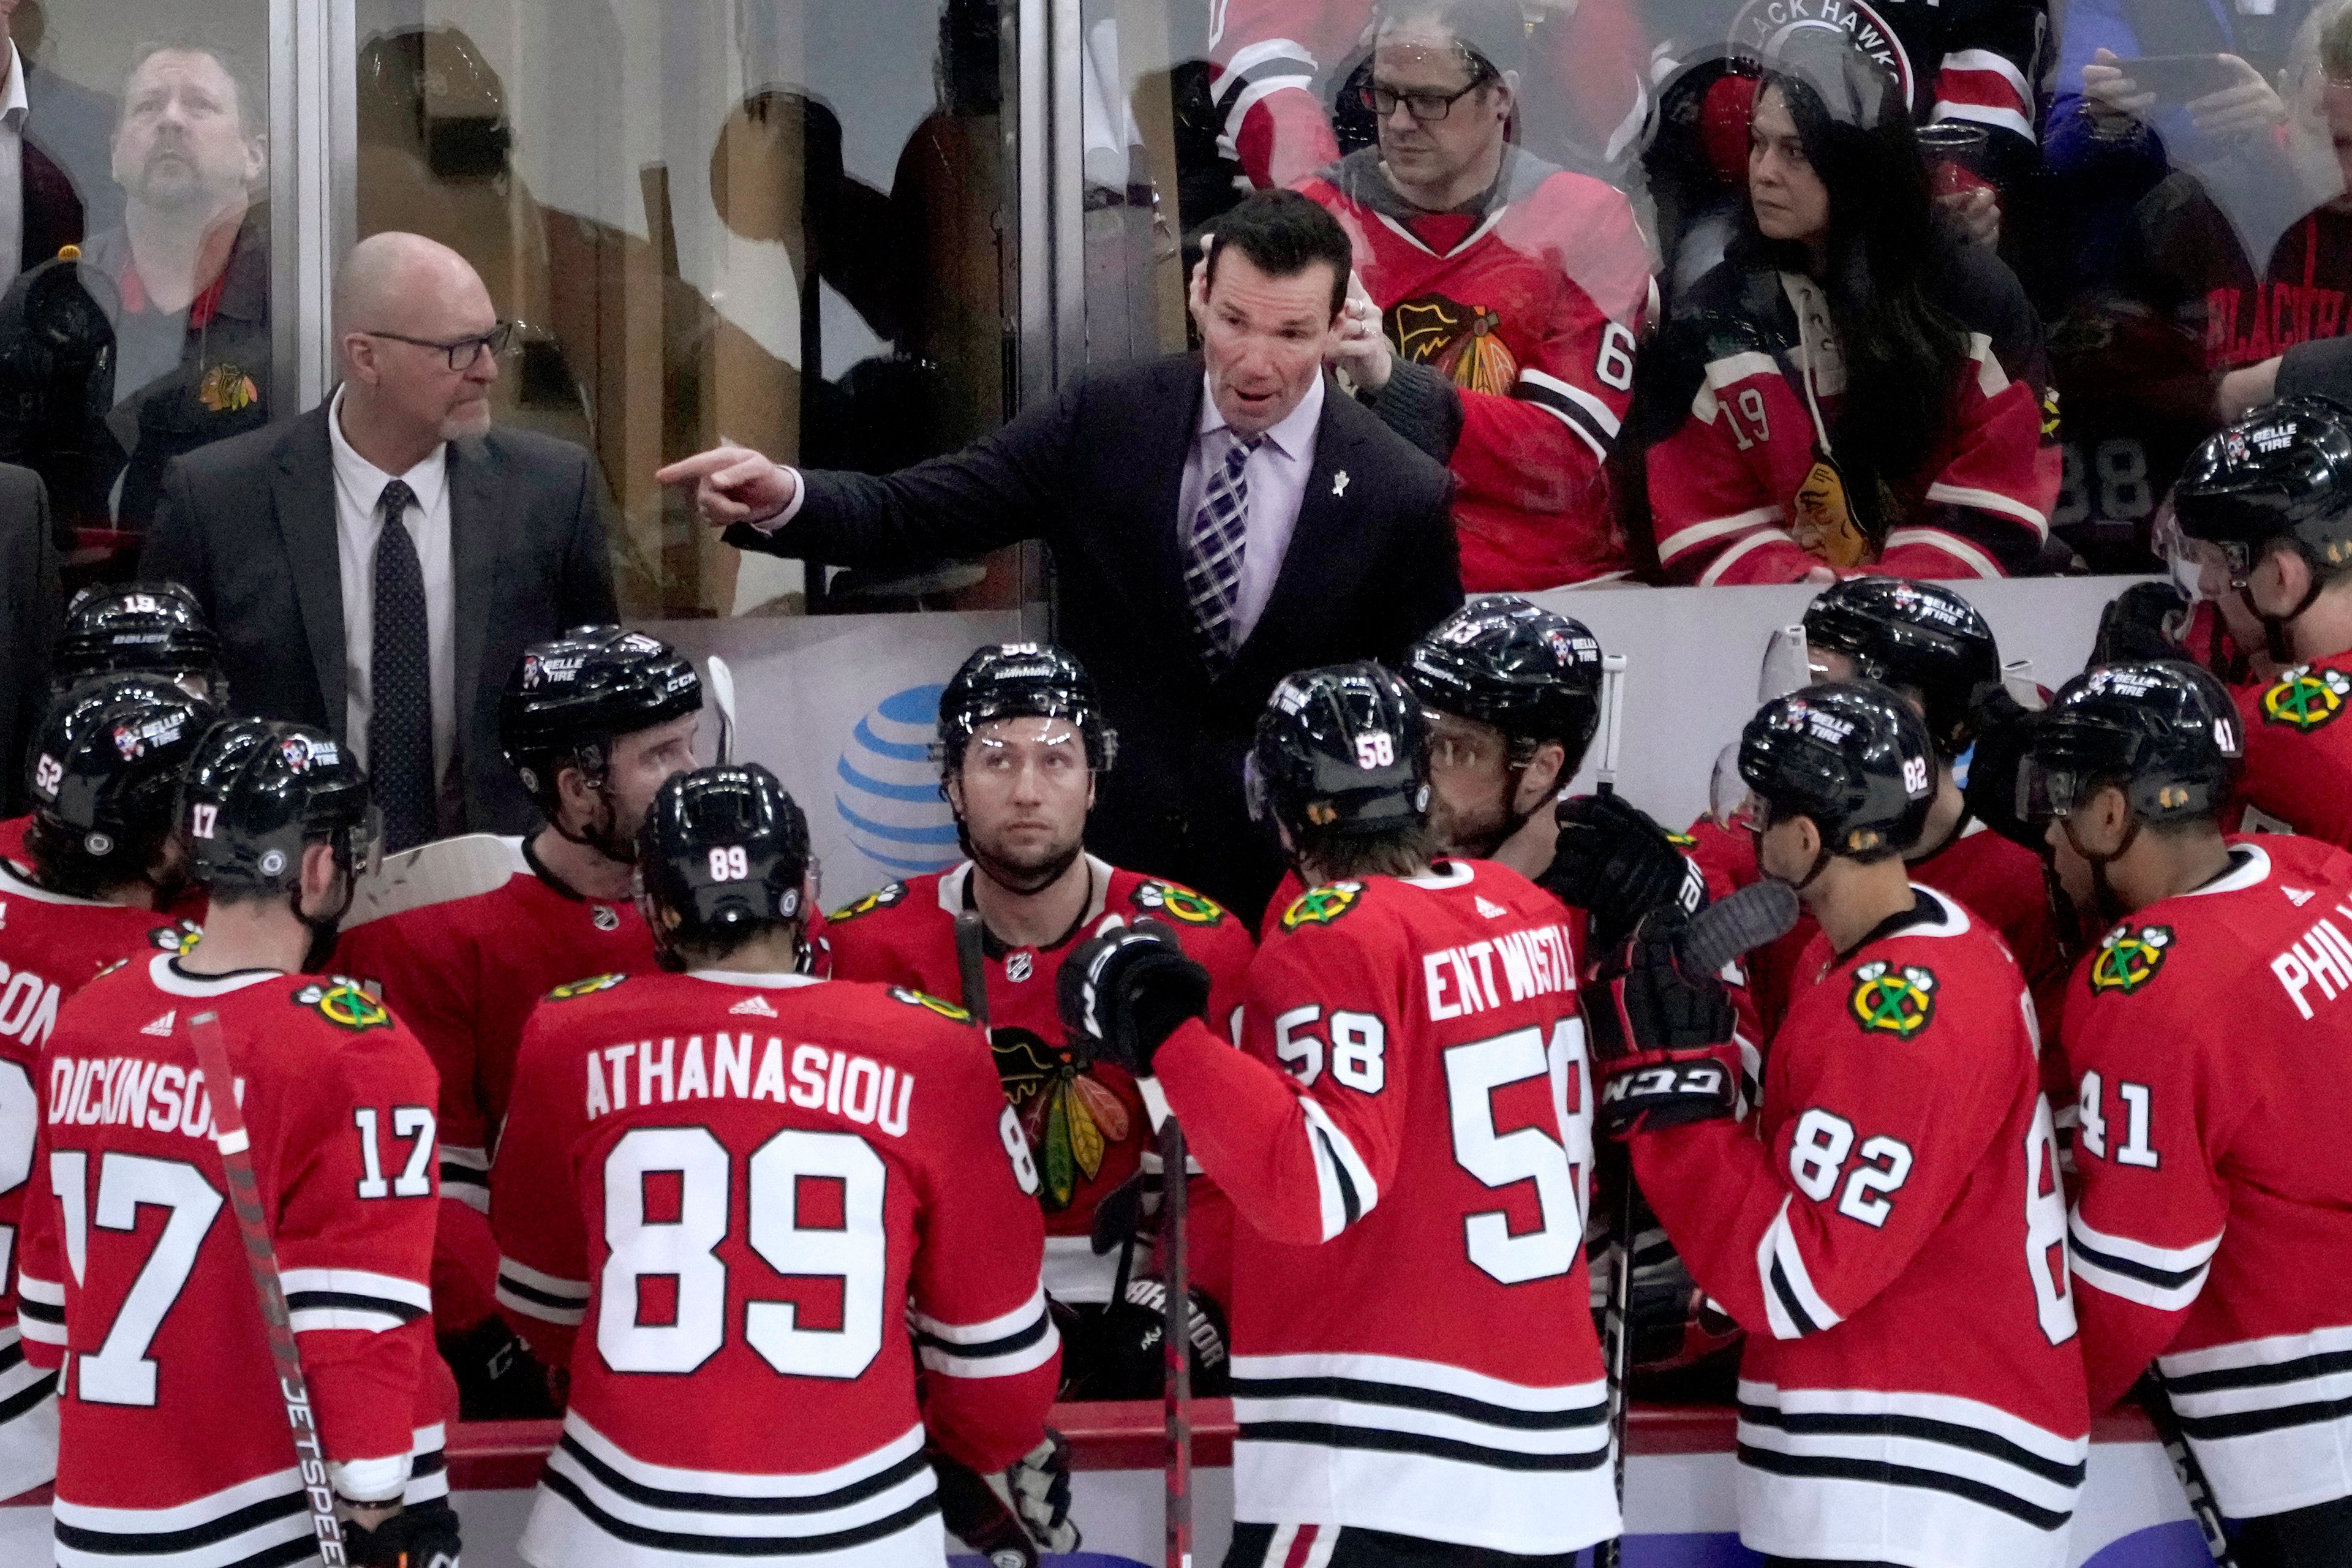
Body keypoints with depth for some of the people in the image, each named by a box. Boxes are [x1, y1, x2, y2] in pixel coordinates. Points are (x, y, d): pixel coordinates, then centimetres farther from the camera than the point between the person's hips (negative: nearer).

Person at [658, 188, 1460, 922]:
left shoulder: (1402, 496, -10)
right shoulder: (1103, 421, -5)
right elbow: (912, 512, -6)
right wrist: (783, 500, -26)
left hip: (1288, 889, -1)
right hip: (1104, 854, 1)